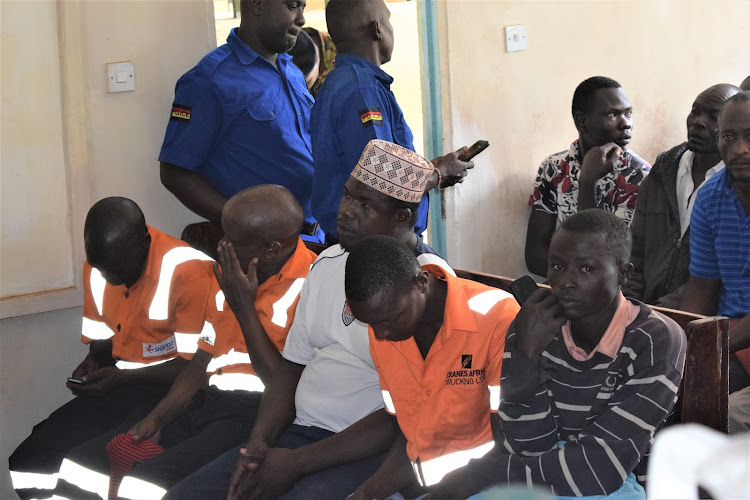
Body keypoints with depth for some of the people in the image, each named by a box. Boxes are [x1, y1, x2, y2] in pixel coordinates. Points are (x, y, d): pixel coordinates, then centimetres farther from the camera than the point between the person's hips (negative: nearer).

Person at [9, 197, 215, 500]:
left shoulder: (187, 271, -18)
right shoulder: (97, 268, 4)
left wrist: (122, 378, -22)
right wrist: (92, 364, -5)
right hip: (122, 384, 7)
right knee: (30, 458, -9)